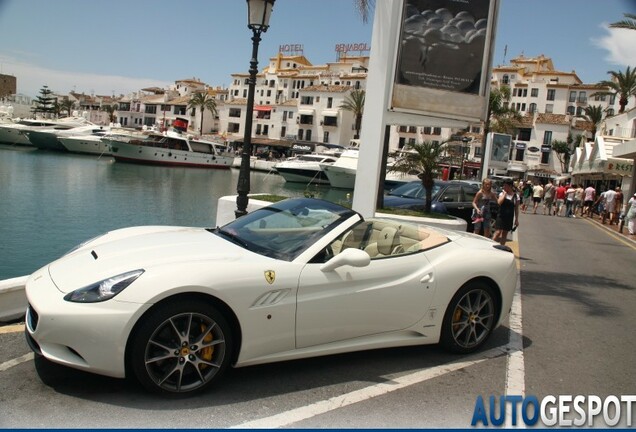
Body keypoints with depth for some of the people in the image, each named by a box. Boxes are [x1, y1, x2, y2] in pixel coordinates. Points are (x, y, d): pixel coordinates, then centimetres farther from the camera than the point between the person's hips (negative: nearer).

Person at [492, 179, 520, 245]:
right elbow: (499, 202, -20)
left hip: (509, 218, 2)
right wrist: (504, 194, -15)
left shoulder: (516, 196, 0)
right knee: (498, 232, -9)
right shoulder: (502, 193, -1)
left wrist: (516, 219, 3)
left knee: (504, 234, 10)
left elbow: (516, 209, 4)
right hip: (501, 216, -2)